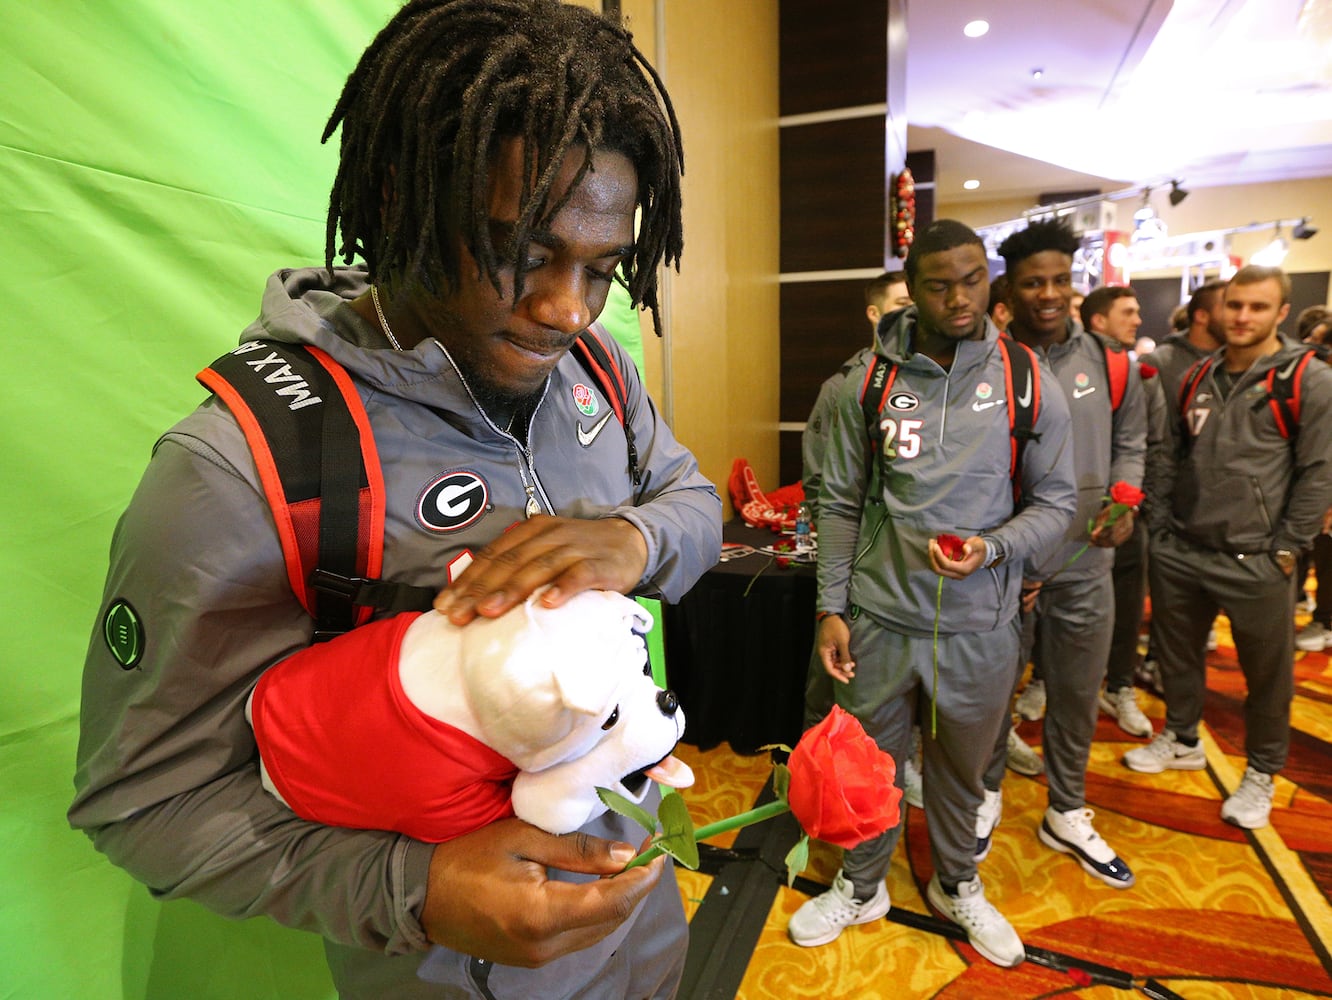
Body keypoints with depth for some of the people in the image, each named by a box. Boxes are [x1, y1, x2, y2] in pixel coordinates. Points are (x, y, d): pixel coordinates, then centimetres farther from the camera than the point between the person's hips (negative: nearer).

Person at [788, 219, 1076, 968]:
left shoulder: (1031, 387, -4)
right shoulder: (868, 382, -4)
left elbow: (1055, 503, 1)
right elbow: (840, 504, -1)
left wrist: (992, 547, -18)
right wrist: (831, 606, -4)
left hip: (980, 625, 0)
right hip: (878, 617, 0)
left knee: (961, 768, 21)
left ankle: (958, 886, 48)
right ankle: (862, 887, 43)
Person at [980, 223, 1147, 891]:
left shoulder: (1109, 364, 2)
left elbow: (1129, 442, 13)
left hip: (1083, 564, 3)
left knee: (1077, 697, 15)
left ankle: (1066, 816, 37)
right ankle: (987, 796, 37)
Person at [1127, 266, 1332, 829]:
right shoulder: (1198, 378, 10)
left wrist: (1284, 551, -10)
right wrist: (1160, 531, 6)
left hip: (1255, 563, -5)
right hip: (1180, 552, 5)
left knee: (1267, 673, 9)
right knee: (1177, 654, 18)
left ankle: (1261, 774, 29)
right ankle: (1182, 741, 39)